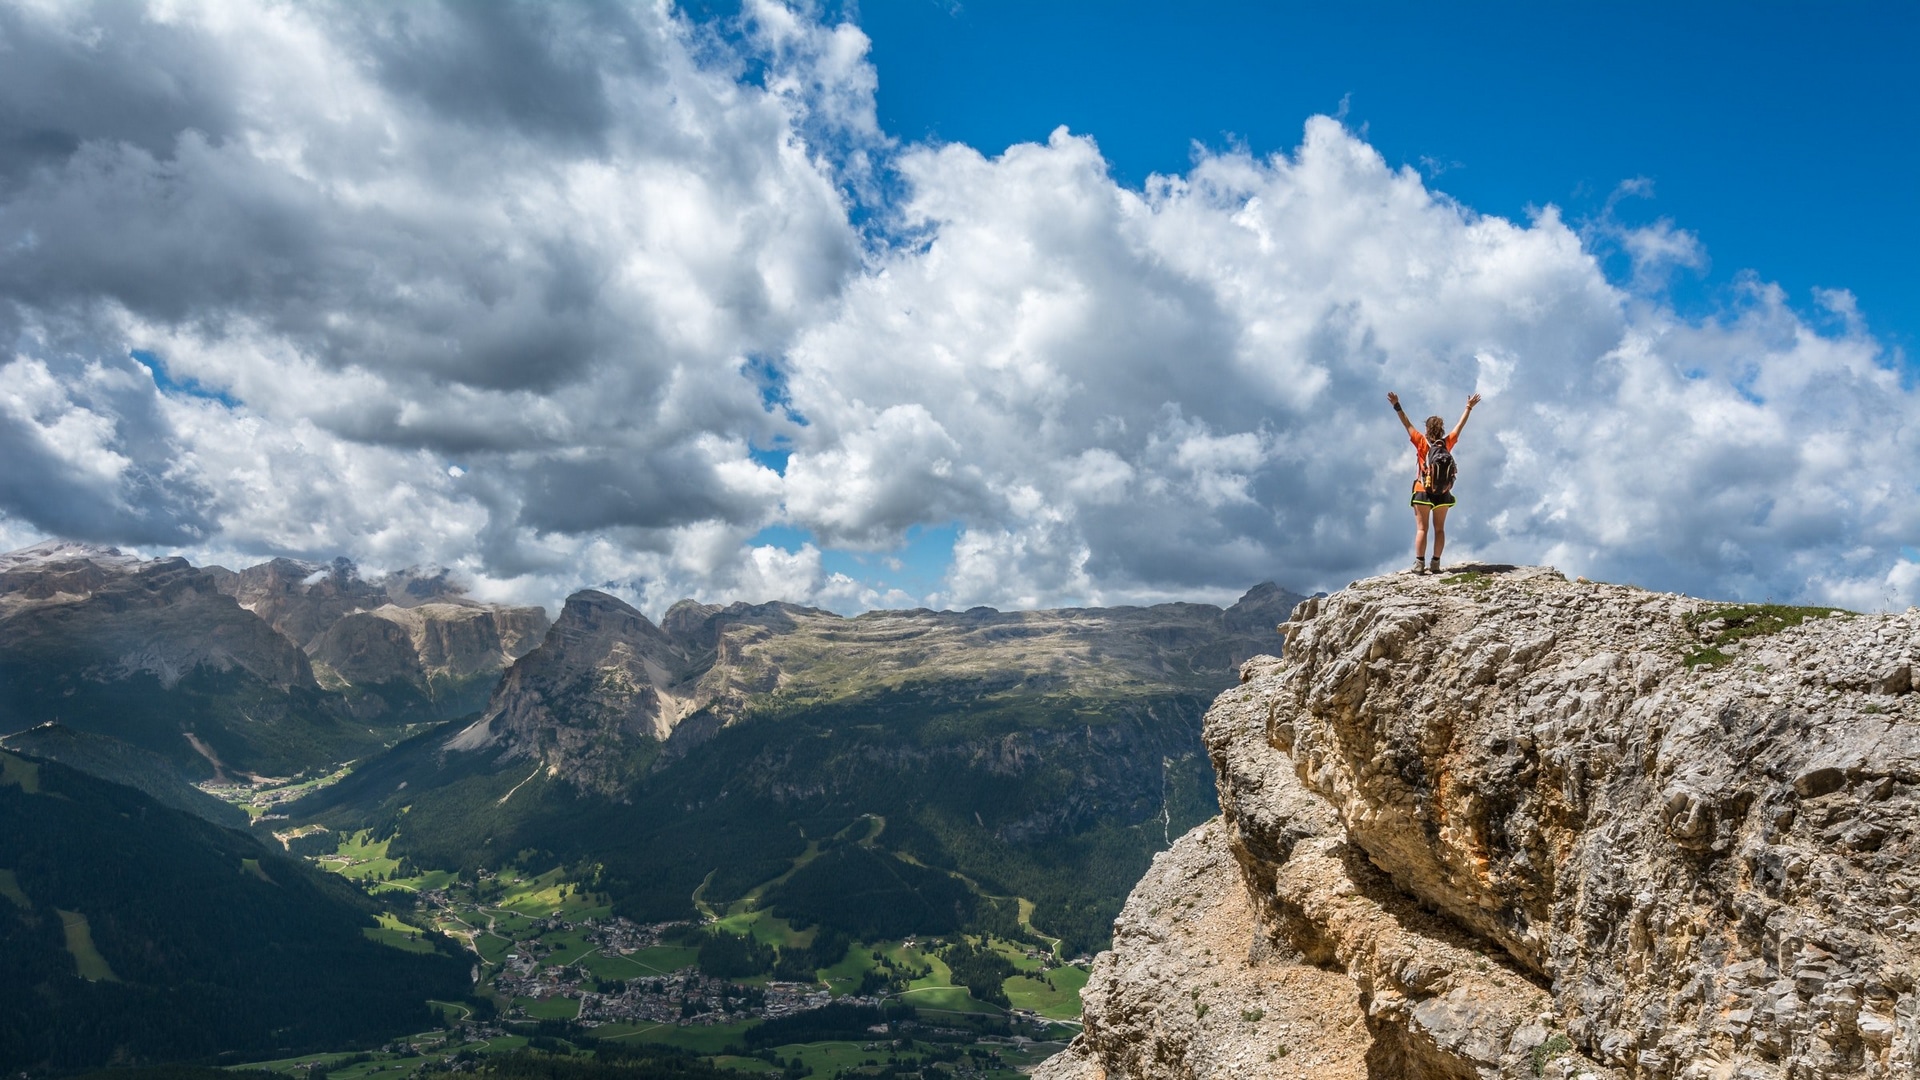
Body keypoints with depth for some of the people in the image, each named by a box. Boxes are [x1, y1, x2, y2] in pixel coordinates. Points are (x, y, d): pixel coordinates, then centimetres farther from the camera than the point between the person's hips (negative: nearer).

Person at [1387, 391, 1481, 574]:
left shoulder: (1422, 442, -9)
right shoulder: (1447, 443, -2)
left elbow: (1407, 424, -10)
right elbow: (1460, 426, 10)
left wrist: (1397, 406, -9)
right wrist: (1469, 408, 22)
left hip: (1423, 492, -3)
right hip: (1443, 493, 3)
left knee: (1421, 529, -2)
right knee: (1439, 529, 8)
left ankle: (1419, 564, -8)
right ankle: (1435, 564, 5)